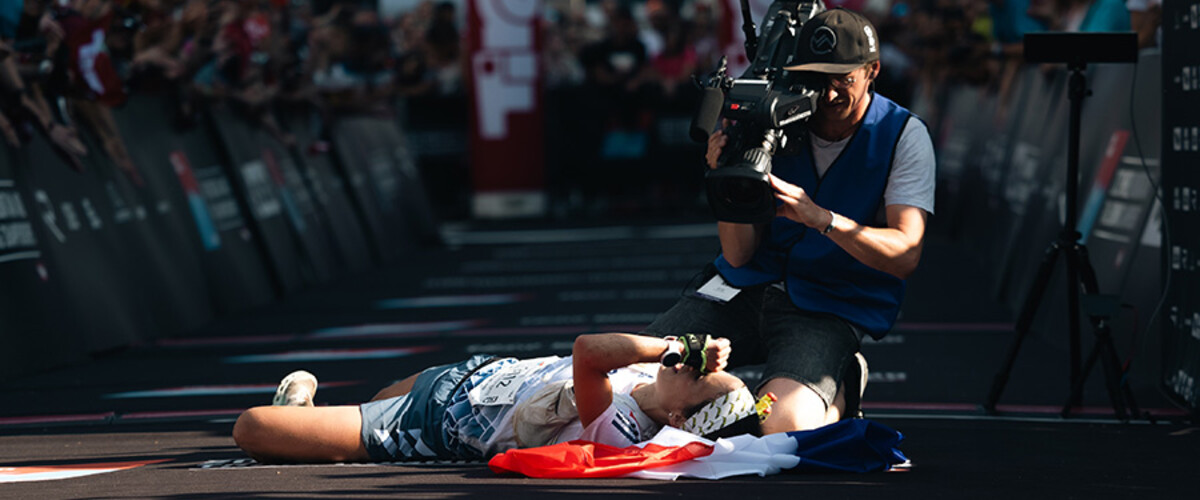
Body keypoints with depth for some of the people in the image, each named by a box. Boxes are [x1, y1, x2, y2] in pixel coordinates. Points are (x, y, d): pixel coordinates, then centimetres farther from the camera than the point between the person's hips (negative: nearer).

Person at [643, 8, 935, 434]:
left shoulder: (903, 135, -7)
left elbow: (905, 255, -18)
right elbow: (739, 256, -3)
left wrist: (821, 217, -32)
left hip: (832, 307, -3)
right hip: (749, 286, 3)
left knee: (785, 424, -32)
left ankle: (836, 394, 3)